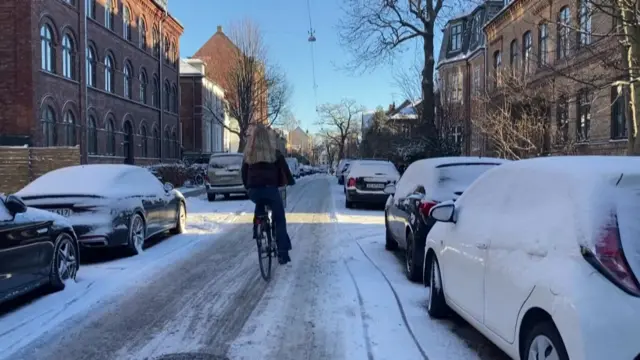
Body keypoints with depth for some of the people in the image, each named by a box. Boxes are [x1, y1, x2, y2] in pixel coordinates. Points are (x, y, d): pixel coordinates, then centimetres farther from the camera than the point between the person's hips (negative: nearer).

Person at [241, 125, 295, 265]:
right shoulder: (274, 153, 1)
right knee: (279, 220, 4)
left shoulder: (248, 154, 10)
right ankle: (282, 252, -2)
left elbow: (244, 173, 17)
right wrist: (291, 181, 23)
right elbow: (284, 169, 6)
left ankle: (257, 231, 25)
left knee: (260, 204, 37)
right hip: (270, 189, -3)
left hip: (253, 191, 3)